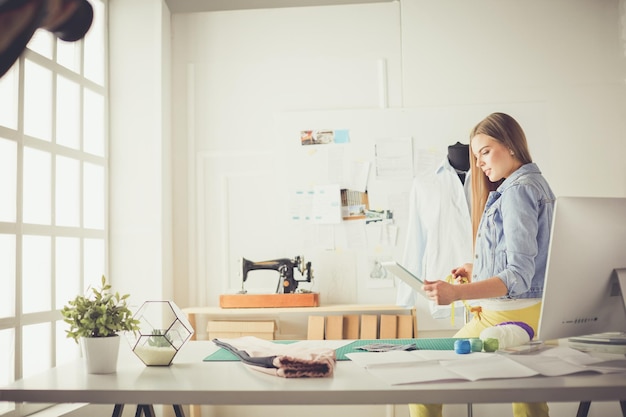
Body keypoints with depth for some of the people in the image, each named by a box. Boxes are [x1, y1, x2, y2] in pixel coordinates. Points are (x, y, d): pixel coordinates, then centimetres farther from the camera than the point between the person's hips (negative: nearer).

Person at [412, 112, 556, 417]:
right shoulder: (537, 184, 17)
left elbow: (520, 275, -22)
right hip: (531, 314, 10)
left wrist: (456, 293, -32)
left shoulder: (517, 190, -12)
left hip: (506, 316, -10)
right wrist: (479, 270, 20)